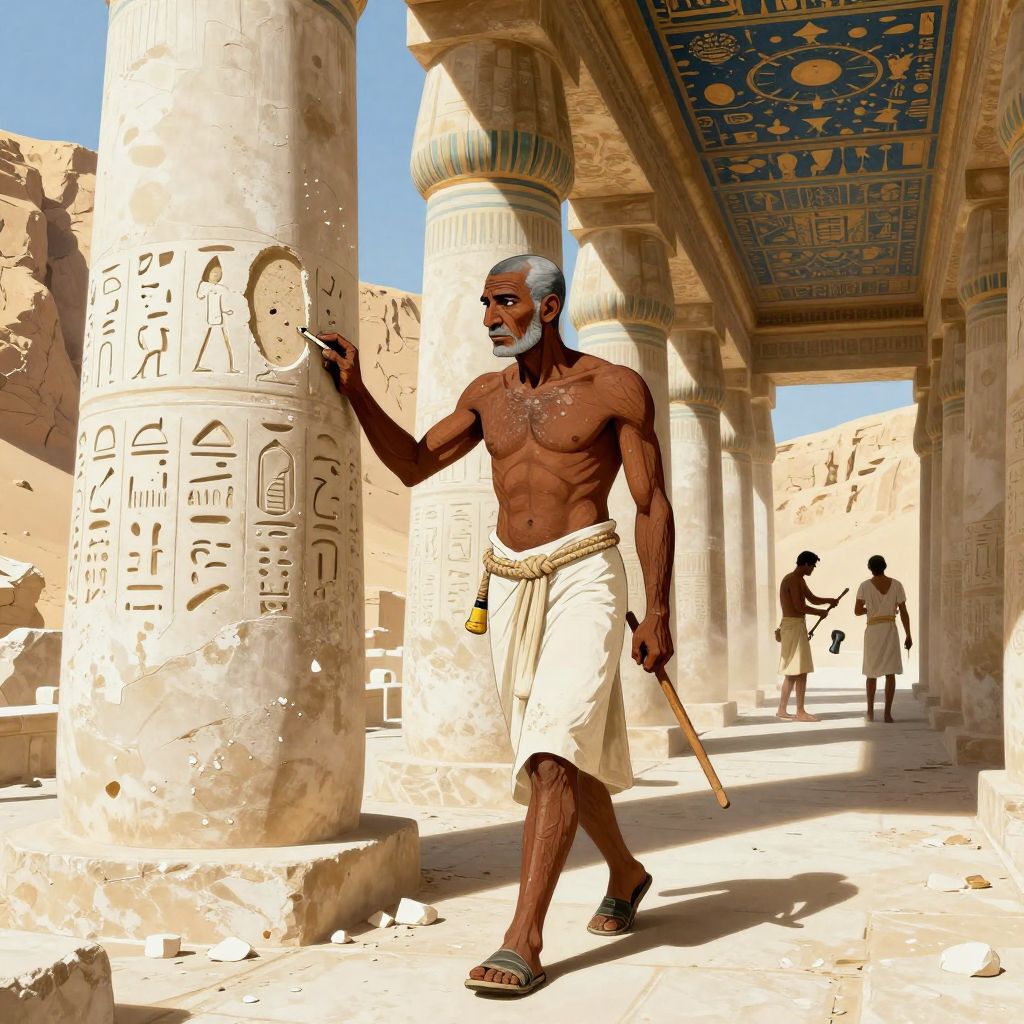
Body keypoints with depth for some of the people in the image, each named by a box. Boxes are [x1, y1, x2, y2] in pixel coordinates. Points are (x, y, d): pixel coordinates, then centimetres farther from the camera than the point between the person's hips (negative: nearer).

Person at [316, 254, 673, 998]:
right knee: (568, 755, 13)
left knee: (554, 750, -17)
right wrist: (357, 392, 2)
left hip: (584, 577, -5)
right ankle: (626, 875, 37)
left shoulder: (616, 388, -3)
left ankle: (523, 941, -15)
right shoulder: (487, 394, 11)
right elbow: (413, 464, 14)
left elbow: (653, 505, -3)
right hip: (510, 584, 5)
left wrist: (658, 614, -8)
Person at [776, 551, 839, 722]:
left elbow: (813, 599, 22)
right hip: (794, 626, -10)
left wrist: (829, 600, 5)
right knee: (801, 671, -8)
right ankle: (800, 712, -6)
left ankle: (782, 710, 16)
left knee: (792, 671, 12)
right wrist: (820, 612, -9)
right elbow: (799, 606, -20)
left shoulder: (799, 580, 18)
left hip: (795, 626, 10)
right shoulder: (793, 580, -14)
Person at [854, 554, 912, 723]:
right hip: (890, 631, 0)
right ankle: (887, 713, -4)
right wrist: (908, 636, 4)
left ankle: (870, 712, 12)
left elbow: (857, 611, -6)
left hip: (872, 631, 0)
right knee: (890, 673, 3)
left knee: (871, 673, 13)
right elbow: (904, 612, -2)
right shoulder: (896, 585, -1)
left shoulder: (865, 586, -5)